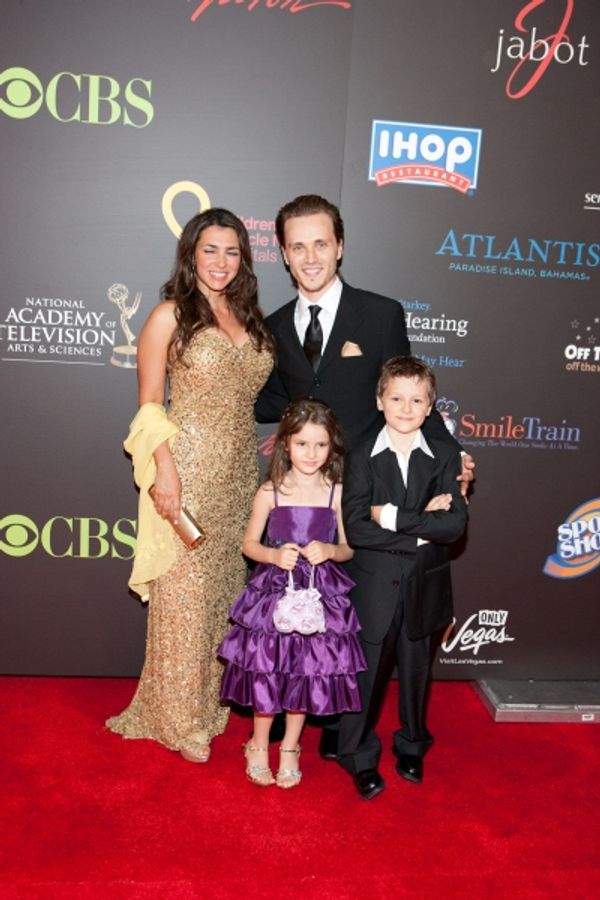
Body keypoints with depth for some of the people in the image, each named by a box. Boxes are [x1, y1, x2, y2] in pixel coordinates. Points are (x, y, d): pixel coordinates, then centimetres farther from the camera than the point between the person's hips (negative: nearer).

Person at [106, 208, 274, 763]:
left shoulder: (252, 317, 12)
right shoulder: (170, 316, -4)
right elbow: (149, 405, -6)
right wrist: (164, 470, -15)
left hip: (240, 476, 5)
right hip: (187, 473, -5)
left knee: (226, 588, 13)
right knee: (185, 594, 3)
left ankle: (214, 698, 31)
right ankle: (182, 718, 21)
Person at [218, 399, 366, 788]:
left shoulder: (337, 493, -3)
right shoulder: (270, 493, -4)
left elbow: (349, 548, 3)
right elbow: (250, 544, 3)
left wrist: (329, 551, -18)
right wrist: (275, 555, -16)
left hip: (321, 593, 1)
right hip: (275, 590, 0)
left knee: (308, 673, 10)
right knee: (266, 670, 7)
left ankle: (290, 748, 33)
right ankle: (259, 744, 32)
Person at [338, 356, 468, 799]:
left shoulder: (445, 457, -1)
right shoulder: (362, 458, -6)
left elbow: (455, 524, -15)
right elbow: (355, 529, -17)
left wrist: (393, 516, -21)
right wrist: (422, 527, -20)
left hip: (425, 588, 2)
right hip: (375, 588, -2)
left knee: (417, 671, 18)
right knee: (368, 675, 9)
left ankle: (412, 746, 42)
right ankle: (360, 757, 31)